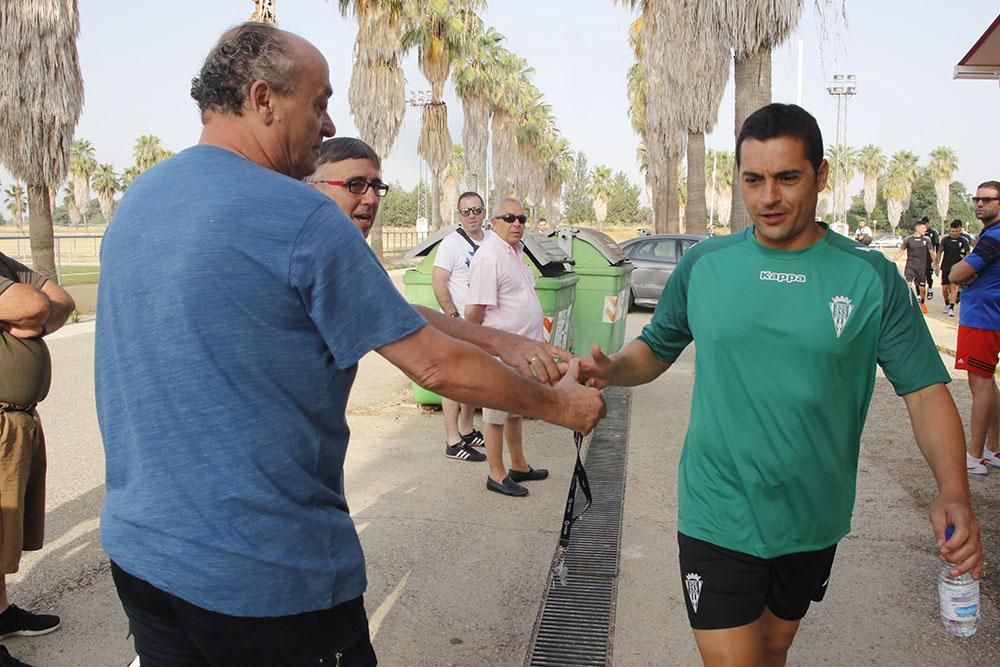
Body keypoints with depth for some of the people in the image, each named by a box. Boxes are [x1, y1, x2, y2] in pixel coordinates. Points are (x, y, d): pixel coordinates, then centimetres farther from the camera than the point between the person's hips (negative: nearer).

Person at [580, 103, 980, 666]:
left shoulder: (871, 279, -7)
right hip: (718, 518, -1)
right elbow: (656, 349, 6)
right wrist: (612, 369, -16)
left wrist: (954, 493, -22)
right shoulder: (703, 265, -5)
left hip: (814, 523, 2)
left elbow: (925, 389, -7)